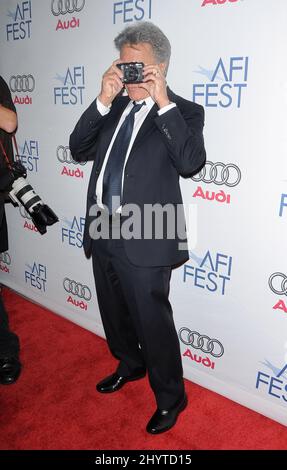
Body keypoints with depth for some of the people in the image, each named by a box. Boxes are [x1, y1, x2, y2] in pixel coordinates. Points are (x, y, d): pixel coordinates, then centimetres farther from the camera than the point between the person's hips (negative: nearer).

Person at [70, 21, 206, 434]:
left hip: (143, 240, -6)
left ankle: (171, 398, 29)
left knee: (153, 321, 5)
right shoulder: (114, 108, 11)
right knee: (115, 314, 22)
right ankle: (130, 364, 50)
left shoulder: (183, 112, -4)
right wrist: (103, 101, -7)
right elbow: (78, 149, 2)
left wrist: (163, 103, -19)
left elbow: (190, 163, -21)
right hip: (102, 232, 6)